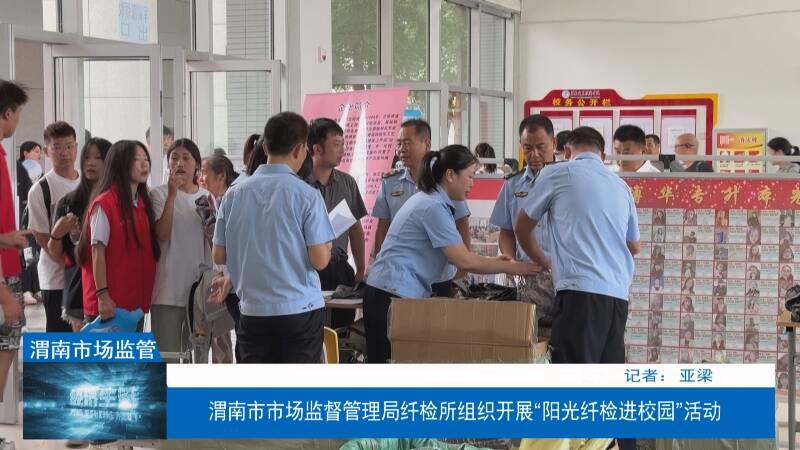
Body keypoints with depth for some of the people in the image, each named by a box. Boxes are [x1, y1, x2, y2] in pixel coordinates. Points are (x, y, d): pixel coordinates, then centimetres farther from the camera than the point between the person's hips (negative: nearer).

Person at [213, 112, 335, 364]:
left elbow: (219, 256, 6)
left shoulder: (235, 194, 1)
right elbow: (320, 260, -12)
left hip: (253, 311, 3)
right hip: (300, 309, -3)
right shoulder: (306, 195, -10)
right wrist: (327, 245, 9)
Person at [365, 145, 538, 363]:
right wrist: (510, 267, -6)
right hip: (395, 294, -10)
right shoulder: (434, 207, -16)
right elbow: (464, 262, -16)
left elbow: (454, 254, 19)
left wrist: (492, 261, 12)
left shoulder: (430, 200, 15)